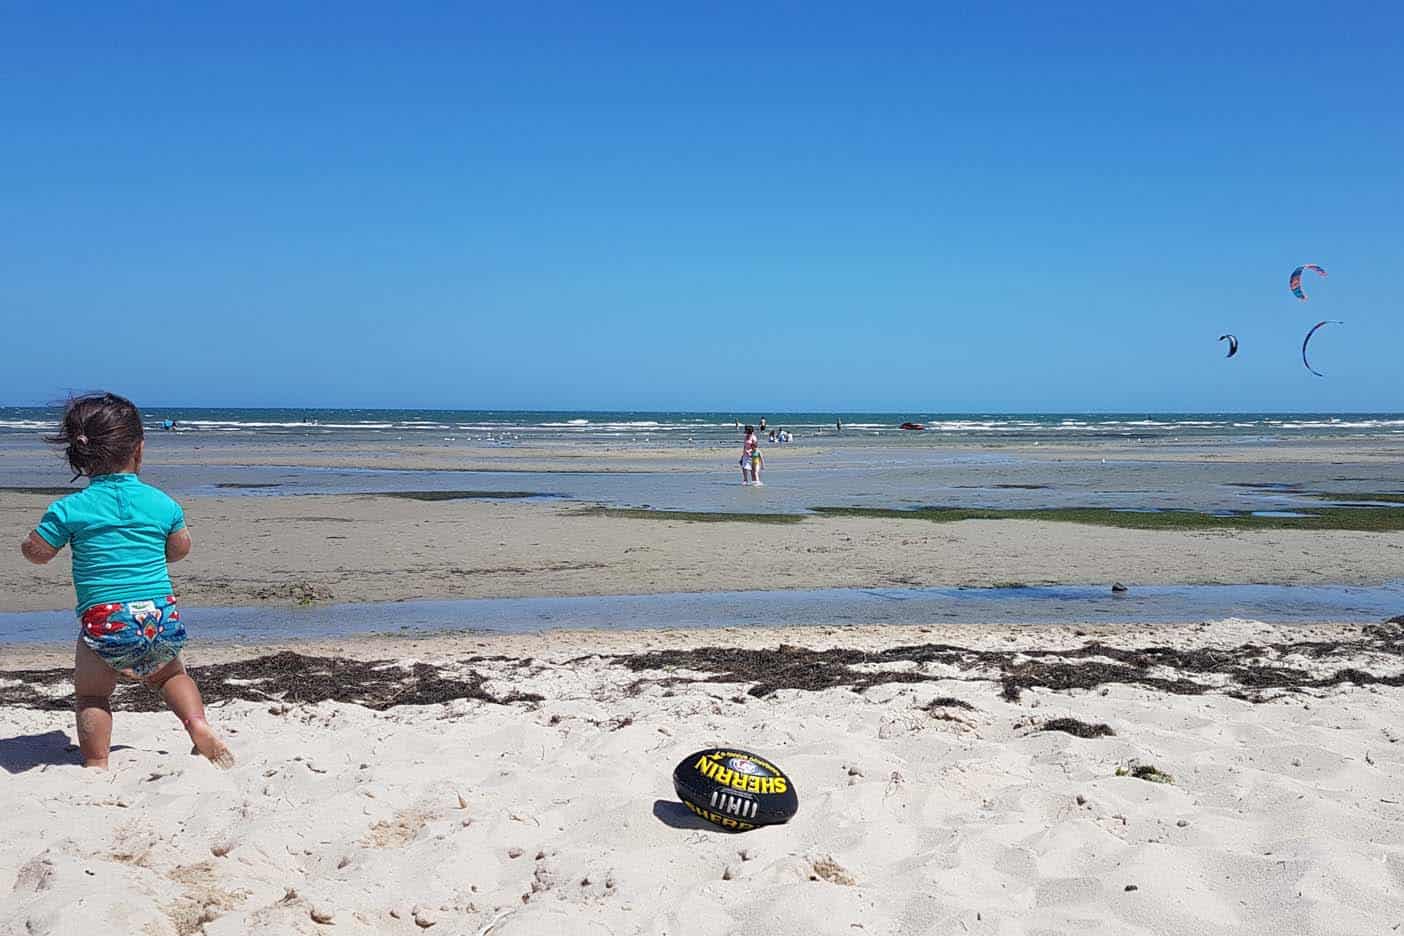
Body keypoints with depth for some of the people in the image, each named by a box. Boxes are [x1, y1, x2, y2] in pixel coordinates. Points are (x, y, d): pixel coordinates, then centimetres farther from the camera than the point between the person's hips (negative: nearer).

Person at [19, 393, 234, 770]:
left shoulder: (69, 509, -7)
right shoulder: (162, 503, 1)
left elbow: (36, 552, 3)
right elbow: (179, 550, 15)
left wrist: (50, 527, 23)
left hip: (104, 624, -3)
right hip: (162, 619, 3)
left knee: (91, 695, 18)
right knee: (168, 673, 28)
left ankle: (96, 766, 13)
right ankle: (198, 724, 9)